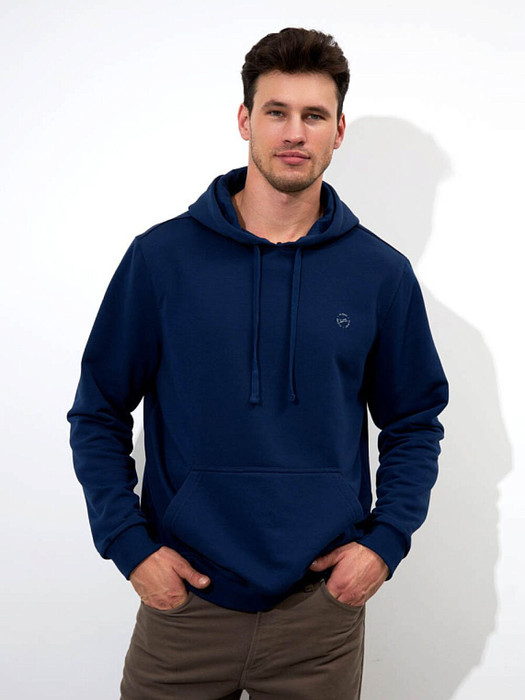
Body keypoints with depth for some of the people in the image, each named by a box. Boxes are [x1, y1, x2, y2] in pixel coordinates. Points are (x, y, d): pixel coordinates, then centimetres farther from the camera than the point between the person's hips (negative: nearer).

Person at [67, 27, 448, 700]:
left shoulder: (382, 274, 0)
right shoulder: (161, 257, -4)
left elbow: (414, 424, 8)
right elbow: (98, 414, 2)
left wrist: (386, 540, -4)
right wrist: (128, 542, -7)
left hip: (323, 604, 1)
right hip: (182, 598, 0)